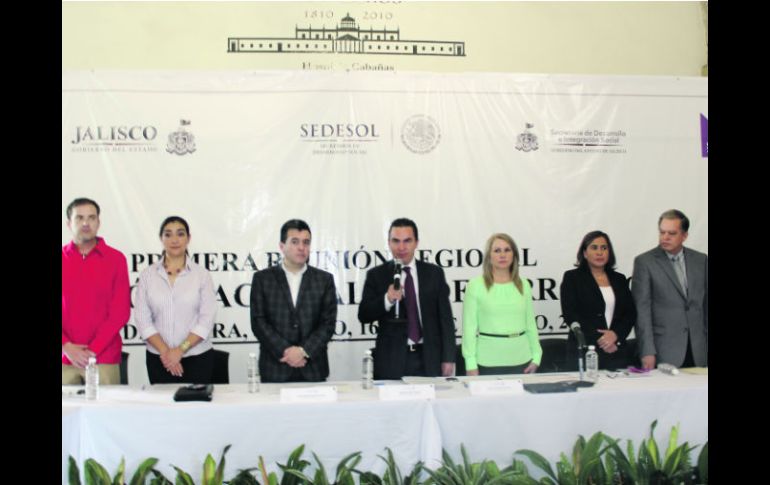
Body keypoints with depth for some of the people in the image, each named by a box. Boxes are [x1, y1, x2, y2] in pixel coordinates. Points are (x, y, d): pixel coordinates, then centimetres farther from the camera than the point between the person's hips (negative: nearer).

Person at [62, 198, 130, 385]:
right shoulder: (63, 258, 7)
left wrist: (93, 350, -9)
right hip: (65, 357, 1)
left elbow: (121, 311, -3)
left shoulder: (115, 258, 2)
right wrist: (67, 347, -9)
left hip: (104, 359, -1)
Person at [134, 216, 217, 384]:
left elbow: (206, 319, -6)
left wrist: (180, 350, -14)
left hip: (198, 358, -1)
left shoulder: (202, 275, 0)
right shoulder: (147, 275, 3)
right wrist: (165, 351, -10)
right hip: (159, 359, 1)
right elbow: (142, 319, -1)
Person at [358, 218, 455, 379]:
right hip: (391, 361, -1)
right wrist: (387, 300, -21)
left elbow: (445, 317, 7)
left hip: (429, 359, 1)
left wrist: (448, 358, 2)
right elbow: (364, 315, -3)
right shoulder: (376, 275, 3)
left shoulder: (434, 273, 7)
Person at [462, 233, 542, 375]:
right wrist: (471, 364, -9)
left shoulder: (523, 285, 8)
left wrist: (536, 357, 5)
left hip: (521, 360, 3)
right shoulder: (475, 285, -3)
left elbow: (530, 324, 12)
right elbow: (469, 327, -5)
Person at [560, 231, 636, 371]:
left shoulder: (619, 279, 15)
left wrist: (616, 334, -10)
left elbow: (631, 313, 9)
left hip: (617, 351, 4)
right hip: (584, 352, -3)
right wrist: (599, 340, -12)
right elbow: (570, 315, -6)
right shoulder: (572, 277, 3)